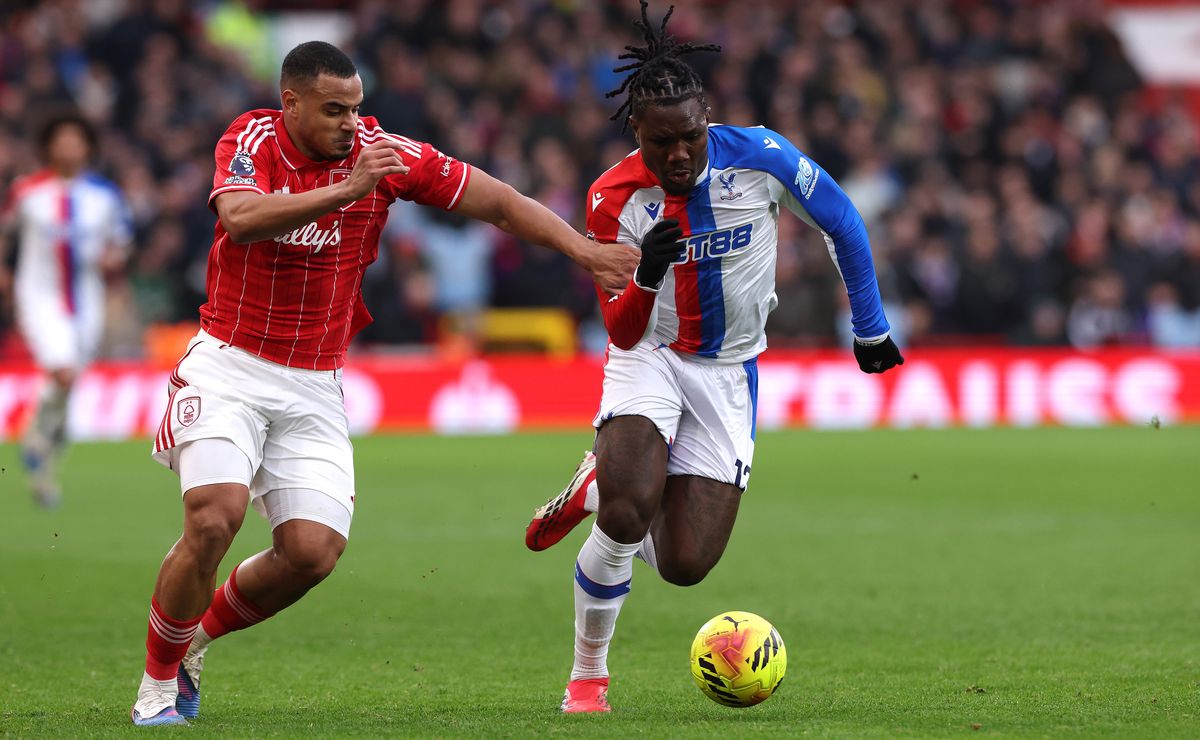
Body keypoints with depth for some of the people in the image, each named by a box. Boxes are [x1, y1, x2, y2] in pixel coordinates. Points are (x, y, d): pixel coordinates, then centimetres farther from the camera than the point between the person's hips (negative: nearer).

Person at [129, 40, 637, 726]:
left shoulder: (383, 151, -4)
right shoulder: (252, 141, -9)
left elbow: (499, 202, 0)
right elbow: (241, 219, -30)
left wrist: (587, 251, -9)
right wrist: (347, 189, -38)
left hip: (315, 387, 3)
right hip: (230, 367, -3)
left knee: (314, 550, -11)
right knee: (215, 517, -22)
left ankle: (199, 635, 16)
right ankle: (159, 679, -1)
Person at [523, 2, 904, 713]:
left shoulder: (760, 156, -16)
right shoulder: (614, 200, -16)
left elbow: (841, 220, 2)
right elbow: (622, 333, -15)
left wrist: (872, 327, 8)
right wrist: (646, 277, -37)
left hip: (729, 374, 2)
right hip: (650, 358, -2)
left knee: (685, 565, -7)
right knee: (625, 515, -29)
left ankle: (598, 490, 26)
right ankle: (589, 673, -3)